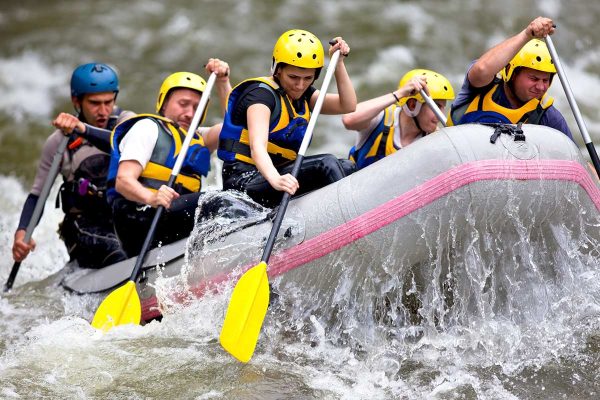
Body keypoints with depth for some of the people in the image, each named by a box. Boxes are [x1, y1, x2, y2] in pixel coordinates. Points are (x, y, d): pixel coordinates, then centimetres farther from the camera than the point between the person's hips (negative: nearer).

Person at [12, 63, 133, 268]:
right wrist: (21, 232, -11)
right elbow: (37, 195, 8)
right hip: (85, 226, -2)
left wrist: (83, 129, -39)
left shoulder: (126, 121, 2)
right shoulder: (58, 142, 2)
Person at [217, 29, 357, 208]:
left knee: (346, 167, -4)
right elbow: (257, 146, -29)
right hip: (245, 182, -9)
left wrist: (338, 63, 1)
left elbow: (348, 106, 10)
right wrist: (275, 180, -48)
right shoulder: (262, 94, -13)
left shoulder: (301, 95, 15)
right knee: (326, 164, -24)